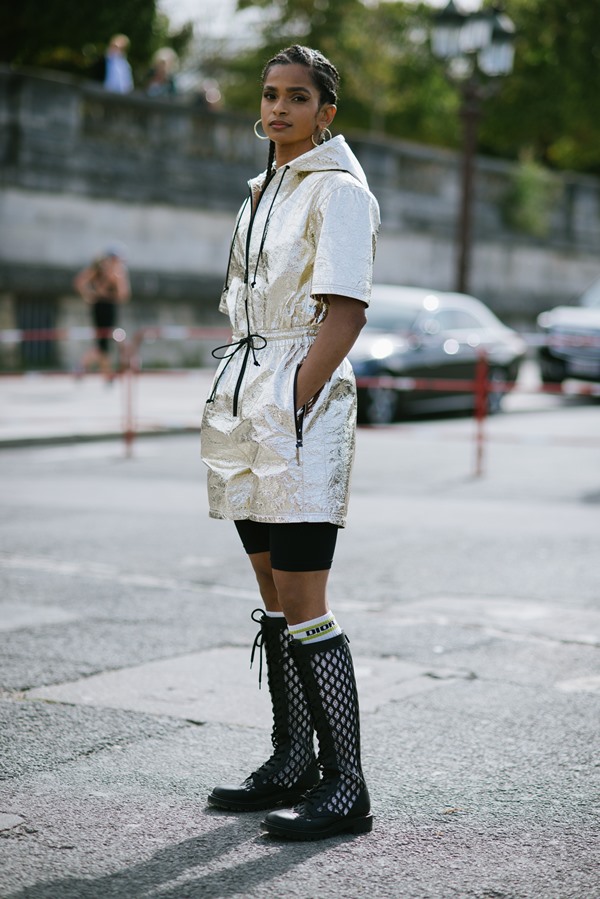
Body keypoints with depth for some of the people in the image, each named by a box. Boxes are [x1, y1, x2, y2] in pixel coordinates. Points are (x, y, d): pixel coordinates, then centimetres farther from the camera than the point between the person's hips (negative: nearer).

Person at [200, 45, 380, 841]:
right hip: (248, 388, 9)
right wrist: (240, 401, 14)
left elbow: (346, 311, -16)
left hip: (302, 396, -9)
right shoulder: (266, 188, 19)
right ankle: (291, 764, 21)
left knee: (302, 605, -11)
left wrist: (294, 405, -20)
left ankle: (345, 789, -6)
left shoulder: (338, 190, -8)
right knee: (274, 595, 12)